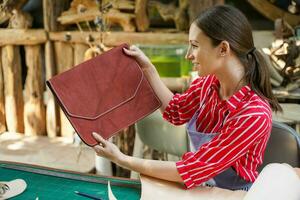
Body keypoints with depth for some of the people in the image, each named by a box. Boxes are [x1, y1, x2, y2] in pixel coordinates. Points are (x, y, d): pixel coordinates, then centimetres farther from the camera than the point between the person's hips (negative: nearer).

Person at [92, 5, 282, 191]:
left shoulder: (254, 115, -28)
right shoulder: (208, 82, -8)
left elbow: (191, 170, -26)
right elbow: (175, 111, 12)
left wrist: (122, 159, -24)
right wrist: (147, 67, 4)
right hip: (199, 187, 6)